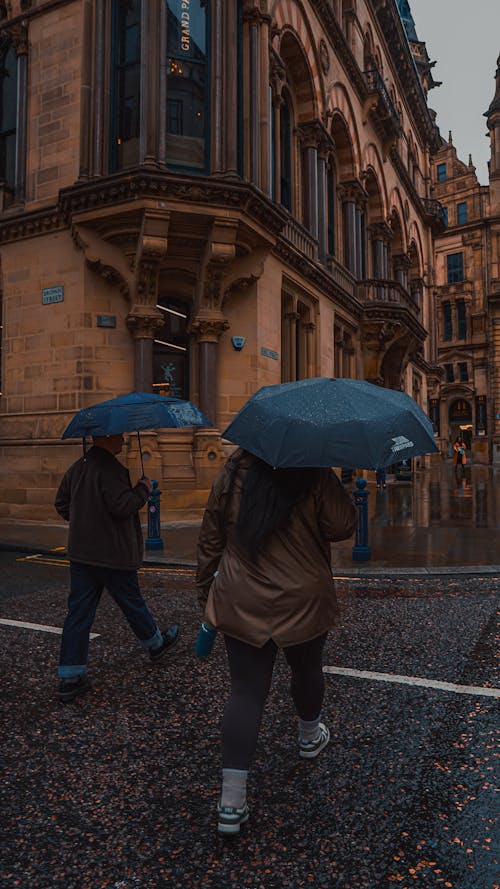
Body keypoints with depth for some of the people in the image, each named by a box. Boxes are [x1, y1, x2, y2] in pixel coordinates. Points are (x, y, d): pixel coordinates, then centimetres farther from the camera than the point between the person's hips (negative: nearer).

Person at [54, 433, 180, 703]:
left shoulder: (76, 468, 8)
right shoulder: (110, 469, -20)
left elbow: (61, 503, 16)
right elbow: (122, 506, -25)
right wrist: (143, 489, -11)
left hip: (80, 553, 8)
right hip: (112, 554, -7)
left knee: (78, 611, 8)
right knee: (132, 602, 13)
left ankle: (70, 678, 12)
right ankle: (155, 644, 36)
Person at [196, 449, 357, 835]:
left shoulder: (232, 474, -3)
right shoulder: (316, 477, -13)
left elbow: (210, 538, 1)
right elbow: (343, 526, -10)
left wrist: (206, 589, 11)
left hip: (240, 603, 2)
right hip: (302, 602, -1)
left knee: (246, 691, 7)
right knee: (307, 669, 26)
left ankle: (232, 802, 6)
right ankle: (310, 737, 52)